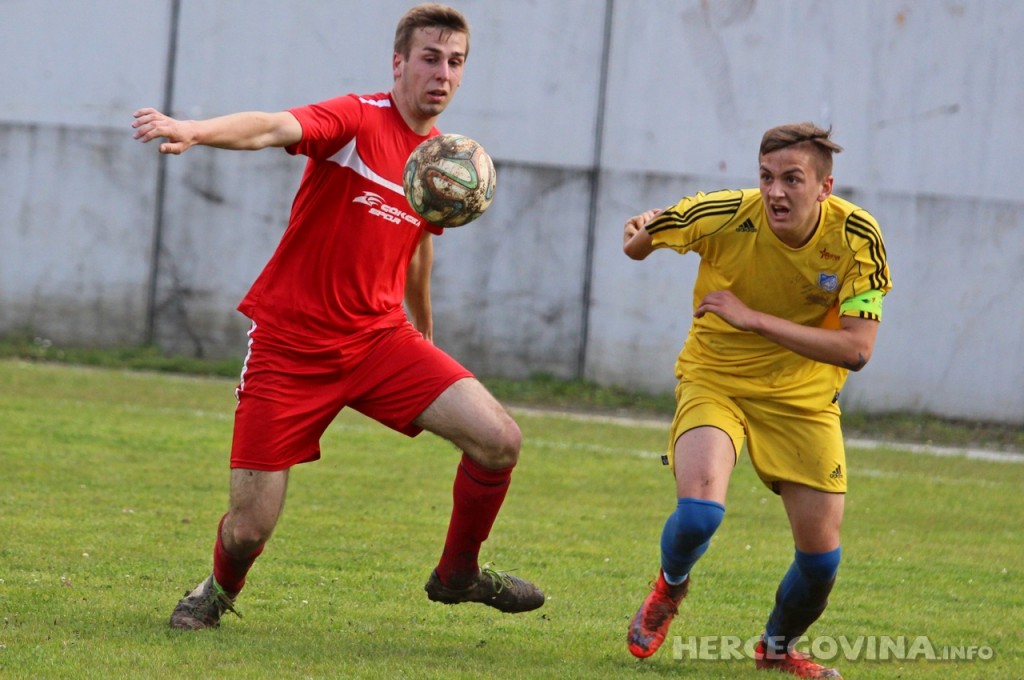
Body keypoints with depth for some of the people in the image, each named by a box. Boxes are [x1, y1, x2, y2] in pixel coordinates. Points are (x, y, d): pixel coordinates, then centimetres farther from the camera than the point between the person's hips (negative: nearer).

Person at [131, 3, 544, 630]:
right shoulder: (357, 120, -12)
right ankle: (221, 589, 32)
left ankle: (458, 574, 11)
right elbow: (275, 128, -32)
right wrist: (195, 131, -52)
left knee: (499, 439, -14)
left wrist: (424, 331, 41)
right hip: (291, 343, -5)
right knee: (248, 531, -6)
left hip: (380, 338, 5)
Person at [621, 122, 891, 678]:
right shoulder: (723, 216, -22)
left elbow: (856, 348, -24)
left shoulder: (857, 239, -20)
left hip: (803, 398, 2)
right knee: (699, 511, -27)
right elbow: (643, 236, -3)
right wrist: (640, 235, -29)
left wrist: (755, 319, -30)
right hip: (715, 380, -2)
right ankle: (670, 586, 10)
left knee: (821, 555, -2)